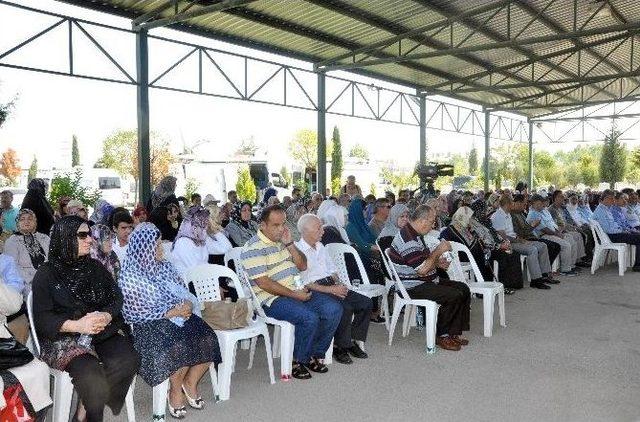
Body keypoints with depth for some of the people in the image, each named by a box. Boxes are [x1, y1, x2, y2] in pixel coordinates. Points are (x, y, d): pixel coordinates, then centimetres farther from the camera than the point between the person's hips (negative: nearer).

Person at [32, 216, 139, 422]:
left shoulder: (96, 267, 14)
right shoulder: (47, 274, 1)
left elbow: (117, 298, 8)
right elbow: (42, 318, -6)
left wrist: (107, 316, -15)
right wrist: (77, 325, -23)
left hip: (104, 331, 4)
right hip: (64, 337, -4)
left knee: (128, 361, -25)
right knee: (91, 373, -33)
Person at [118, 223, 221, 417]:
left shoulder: (165, 266, 10)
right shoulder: (129, 278, -9)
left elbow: (184, 292, 16)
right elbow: (136, 314, -12)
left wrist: (188, 304, -8)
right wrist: (171, 313, -17)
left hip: (180, 314, 6)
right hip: (150, 325, -6)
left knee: (207, 340, -20)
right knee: (180, 347, -32)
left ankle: (191, 383, 4)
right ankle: (176, 391, -4)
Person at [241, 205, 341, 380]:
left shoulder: (283, 240, 14)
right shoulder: (254, 248, -11)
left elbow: (303, 266, 14)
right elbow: (263, 283, -18)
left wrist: (290, 244, -1)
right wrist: (295, 295, -18)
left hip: (298, 291, 8)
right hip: (272, 299, -8)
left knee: (334, 309, -8)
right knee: (310, 317, -29)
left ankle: (315, 355, 6)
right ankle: (297, 362, -5)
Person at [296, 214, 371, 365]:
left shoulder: (320, 247, 19)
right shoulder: (298, 250, -8)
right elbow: (304, 283, -15)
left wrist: (339, 284, 1)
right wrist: (330, 289, -18)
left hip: (331, 285, 8)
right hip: (314, 289, -8)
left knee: (366, 303, -7)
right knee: (345, 308, -30)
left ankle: (353, 340, 5)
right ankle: (339, 346, -10)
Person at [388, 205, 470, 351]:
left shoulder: (415, 234, 12)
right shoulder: (408, 239, -24)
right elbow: (422, 270, -28)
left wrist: (437, 262, 7)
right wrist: (438, 251, -17)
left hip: (426, 281, 11)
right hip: (412, 287, -11)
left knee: (463, 289, 5)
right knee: (454, 296, -23)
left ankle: (453, 333, 8)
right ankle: (441, 336, -5)